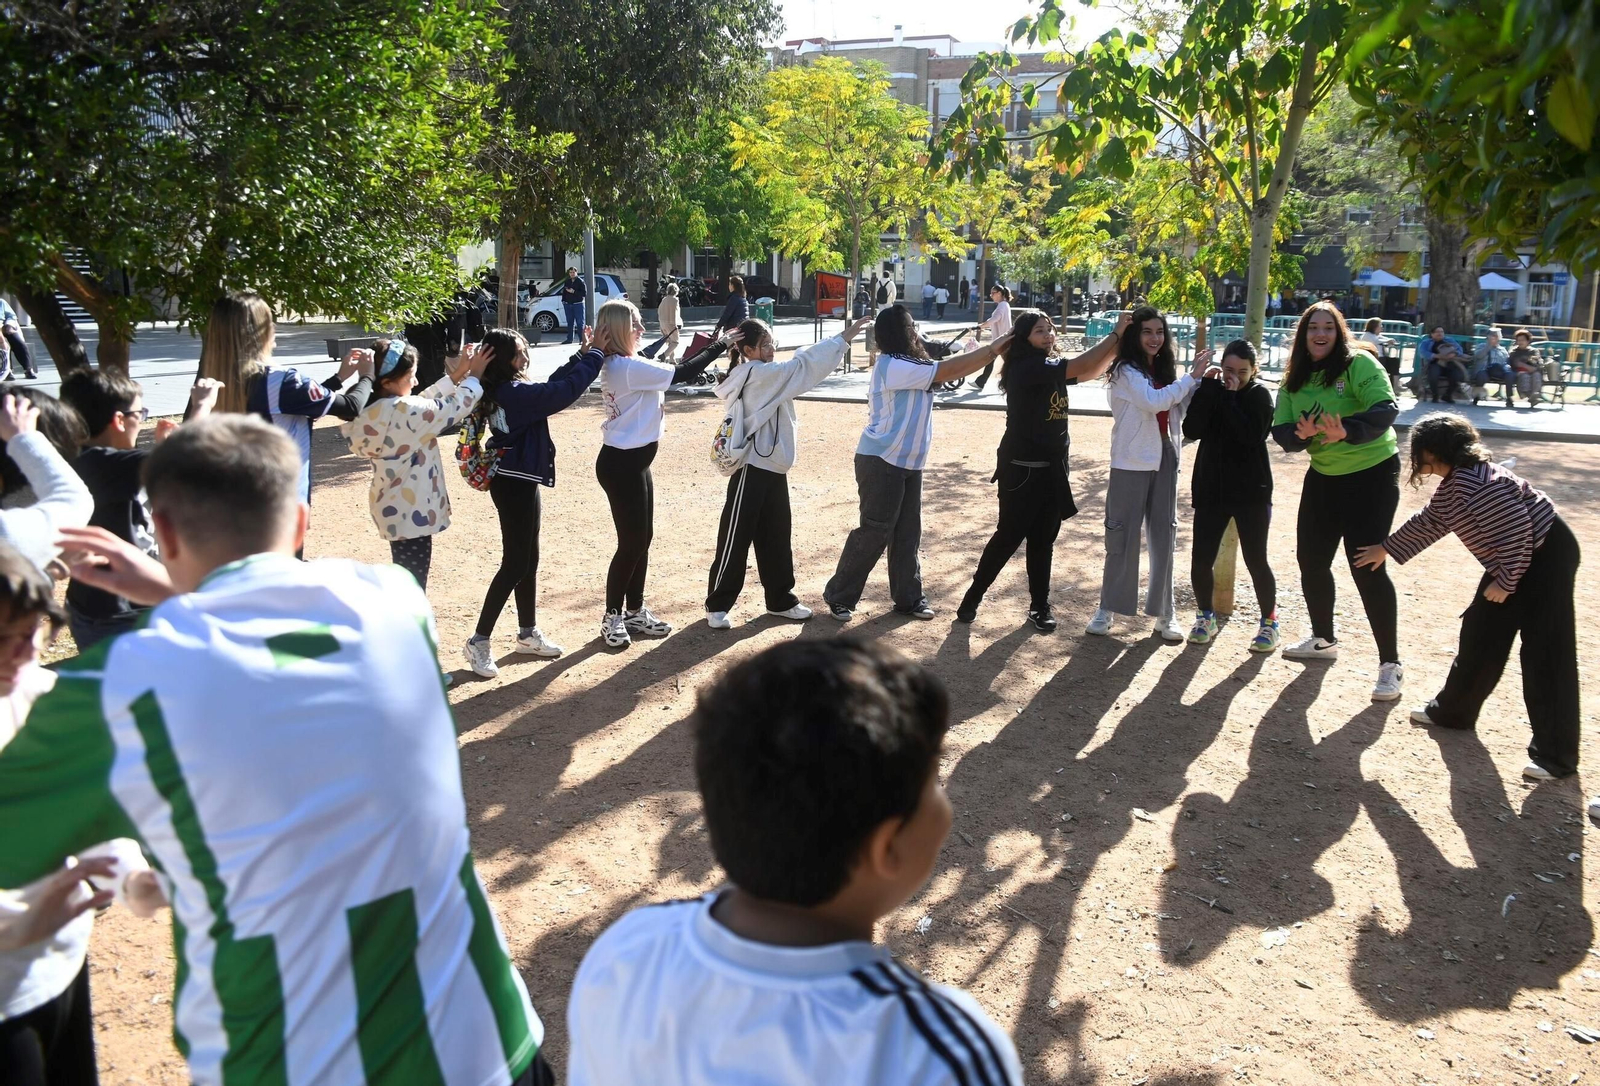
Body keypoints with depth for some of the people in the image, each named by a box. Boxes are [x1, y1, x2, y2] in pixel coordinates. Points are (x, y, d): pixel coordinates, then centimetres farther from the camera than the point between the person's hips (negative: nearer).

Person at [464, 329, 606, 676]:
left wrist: (581, 355, 7)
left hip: (517, 480, 10)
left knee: (529, 559, 17)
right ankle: (479, 640, 4)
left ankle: (528, 633, 29)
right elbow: (565, 392, -27)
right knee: (515, 564, -3)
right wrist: (595, 355, -16)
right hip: (514, 483, -10)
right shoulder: (515, 393, -23)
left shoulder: (506, 390, 5)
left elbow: (551, 386, 16)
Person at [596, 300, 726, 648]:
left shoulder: (622, 365, 9)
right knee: (631, 542, -1)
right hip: (621, 464, -10)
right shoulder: (628, 367, -21)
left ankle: (635, 612, 25)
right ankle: (612, 616, 13)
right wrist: (720, 345, -12)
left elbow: (669, 372, 12)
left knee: (643, 538, 15)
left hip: (633, 461, 10)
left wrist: (700, 347, 2)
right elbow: (682, 374, -21)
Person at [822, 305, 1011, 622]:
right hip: (880, 462, -10)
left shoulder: (908, 367, 13)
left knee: (907, 532, 11)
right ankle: (839, 596, 9)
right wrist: (993, 348, -14)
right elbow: (949, 370, -18)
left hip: (907, 463, 10)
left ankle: (908, 598, 21)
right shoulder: (892, 366, -19)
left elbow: (946, 372, 13)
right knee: (874, 532, -4)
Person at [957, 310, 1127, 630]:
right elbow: (1081, 366, -20)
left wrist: (1119, 342, -1)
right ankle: (972, 598, 13)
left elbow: (1090, 371, 12)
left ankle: (1040, 608, 20)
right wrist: (1115, 335, -14)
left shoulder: (1051, 368, 11)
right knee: (1008, 537, -1)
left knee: (1043, 542, 12)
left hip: (1052, 469, 8)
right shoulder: (1026, 367, -16)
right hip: (1022, 470, -8)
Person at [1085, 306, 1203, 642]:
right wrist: (1193, 376, -16)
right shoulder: (1127, 370, -8)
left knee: (1164, 535, 8)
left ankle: (1164, 611, 15)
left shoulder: (1164, 369, 10)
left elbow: (1181, 409, 8)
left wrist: (1199, 379, -4)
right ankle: (1108, 608, 12)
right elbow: (1154, 401, -21)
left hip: (1164, 460, 6)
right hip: (1132, 462, -6)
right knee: (1123, 536, 0)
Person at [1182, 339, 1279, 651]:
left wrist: (1229, 397, -17)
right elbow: (1191, 430, -12)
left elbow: (1252, 434, -20)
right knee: (1200, 560, 0)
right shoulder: (1213, 391, 5)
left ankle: (1269, 621, 19)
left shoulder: (1259, 395, -3)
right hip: (1210, 491, 3)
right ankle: (1206, 616, 21)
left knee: (1256, 561, 0)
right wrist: (1208, 388, -16)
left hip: (1251, 493, -3)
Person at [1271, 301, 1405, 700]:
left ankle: (1390, 664, 2)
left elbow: (1386, 408, -28)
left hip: (1371, 474, -6)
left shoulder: (1359, 365, -15)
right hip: (1322, 477, 7)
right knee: (1311, 559, 12)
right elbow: (1280, 430, -3)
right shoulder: (1295, 379, 3)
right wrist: (1300, 434, -26)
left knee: (1367, 567, -9)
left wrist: (1347, 430, -46)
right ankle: (1323, 640, 34)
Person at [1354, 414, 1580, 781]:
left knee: (1545, 655, -7)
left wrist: (1505, 582, -17)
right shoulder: (1453, 483, 8)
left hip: (1545, 557, -10)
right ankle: (1453, 710, 31)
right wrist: (1386, 548, 31)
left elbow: (1516, 533, -27)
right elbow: (1428, 521, 23)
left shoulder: (1479, 484, -26)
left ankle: (1556, 754, -1)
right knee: (1480, 635, 15)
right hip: (1514, 561, 11)